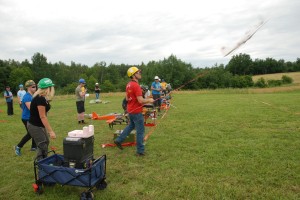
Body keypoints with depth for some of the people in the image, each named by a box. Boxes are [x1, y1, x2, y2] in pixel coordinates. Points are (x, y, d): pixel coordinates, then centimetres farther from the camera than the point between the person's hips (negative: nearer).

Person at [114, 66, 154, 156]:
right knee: (140, 130, 2)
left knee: (131, 126, 27)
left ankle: (119, 140, 32)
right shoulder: (136, 85, -22)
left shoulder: (128, 85, 6)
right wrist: (149, 100, -9)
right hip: (136, 111, -9)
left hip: (130, 110, 9)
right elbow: (141, 101, -25)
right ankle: (140, 151, 11)